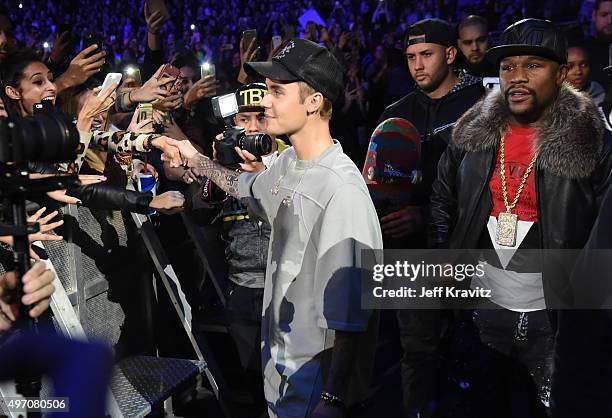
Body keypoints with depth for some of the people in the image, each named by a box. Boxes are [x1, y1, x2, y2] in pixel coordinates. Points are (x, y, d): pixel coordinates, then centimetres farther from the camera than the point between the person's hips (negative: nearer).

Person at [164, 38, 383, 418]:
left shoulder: (342, 189, -26)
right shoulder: (289, 163, 0)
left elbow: (349, 310, -26)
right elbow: (248, 187, 26)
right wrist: (195, 158, 24)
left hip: (314, 379, -8)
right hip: (279, 360, 8)